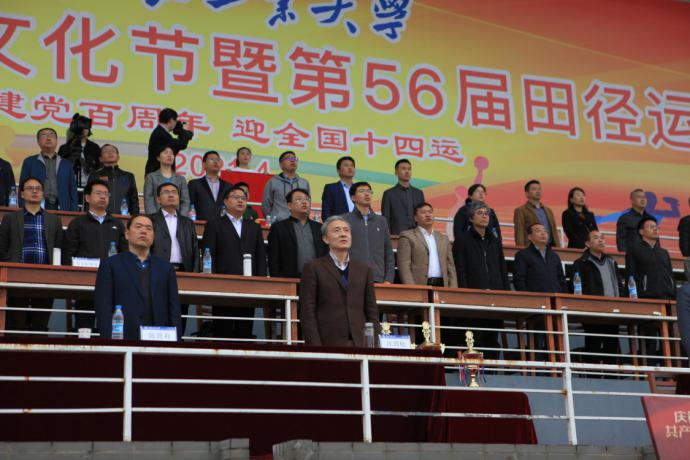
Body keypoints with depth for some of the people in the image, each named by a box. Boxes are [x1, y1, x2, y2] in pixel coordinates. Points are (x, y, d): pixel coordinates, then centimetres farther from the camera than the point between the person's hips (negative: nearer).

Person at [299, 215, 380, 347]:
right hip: (328, 344, -3)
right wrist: (316, 350, -10)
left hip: (360, 345, 3)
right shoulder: (313, 268, 4)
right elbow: (307, 314, -1)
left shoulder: (364, 270, 16)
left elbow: (372, 313, 14)